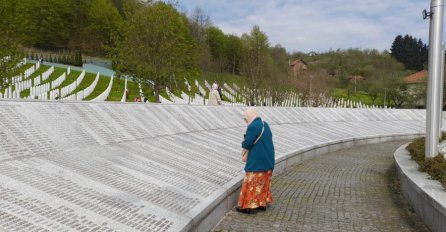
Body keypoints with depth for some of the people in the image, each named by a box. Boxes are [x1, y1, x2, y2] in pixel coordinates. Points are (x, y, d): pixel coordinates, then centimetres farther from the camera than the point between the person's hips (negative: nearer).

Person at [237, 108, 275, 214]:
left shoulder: (252, 127, -18)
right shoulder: (265, 124, 9)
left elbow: (247, 144, -19)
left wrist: (243, 143, 5)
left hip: (257, 161, -8)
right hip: (267, 159, 8)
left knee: (252, 182, 2)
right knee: (263, 181, 16)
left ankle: (250, 206, 9)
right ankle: (262, 203, 23)